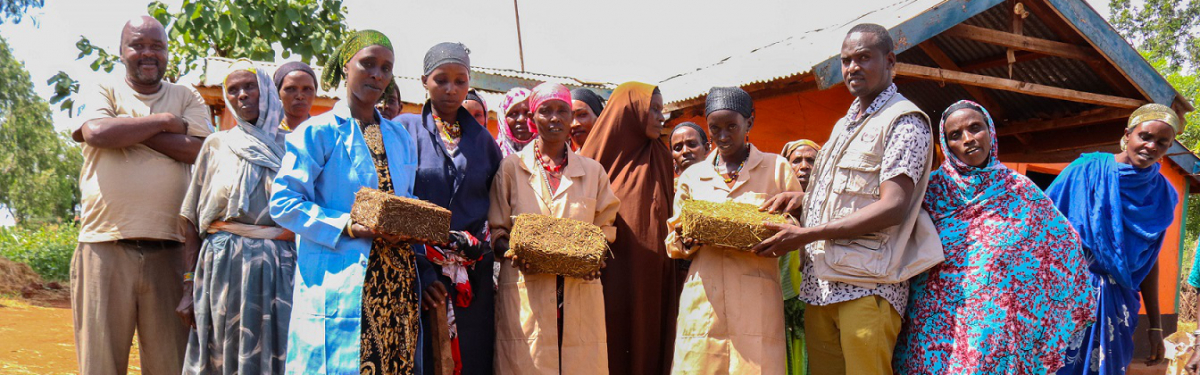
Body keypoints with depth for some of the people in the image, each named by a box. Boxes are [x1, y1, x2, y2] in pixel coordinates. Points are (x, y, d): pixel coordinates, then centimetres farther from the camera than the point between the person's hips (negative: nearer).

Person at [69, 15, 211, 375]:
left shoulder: (187, 98, 14)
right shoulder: (102, 93, 11)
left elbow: (196, 148, -3)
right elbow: (96, 132, -10)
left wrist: (126, 130, -4)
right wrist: (164, 121, -3)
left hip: (166, 252, 1)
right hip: (104, 249, -1)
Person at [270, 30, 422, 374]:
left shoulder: (400, 138, 16)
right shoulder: (319, 132, -1)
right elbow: (283, 203, -6)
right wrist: (346, 227, -16)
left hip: (396, 281, 5)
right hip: (339, 280, -5)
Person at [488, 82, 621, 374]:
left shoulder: (593, 171, 12)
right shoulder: (512, 167, 7)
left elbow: (605, 228, 15)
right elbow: (496, 230, 8)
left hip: (581, 293, 2)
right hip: (525, 292, -1)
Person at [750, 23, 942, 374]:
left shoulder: (904, 120, -4)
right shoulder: (844, 125, 23)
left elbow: (893, 208, -15)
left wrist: (807, 235, -17)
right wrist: (802, 198, 10)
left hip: (867, 286, -7)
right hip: (818, 285, 7)